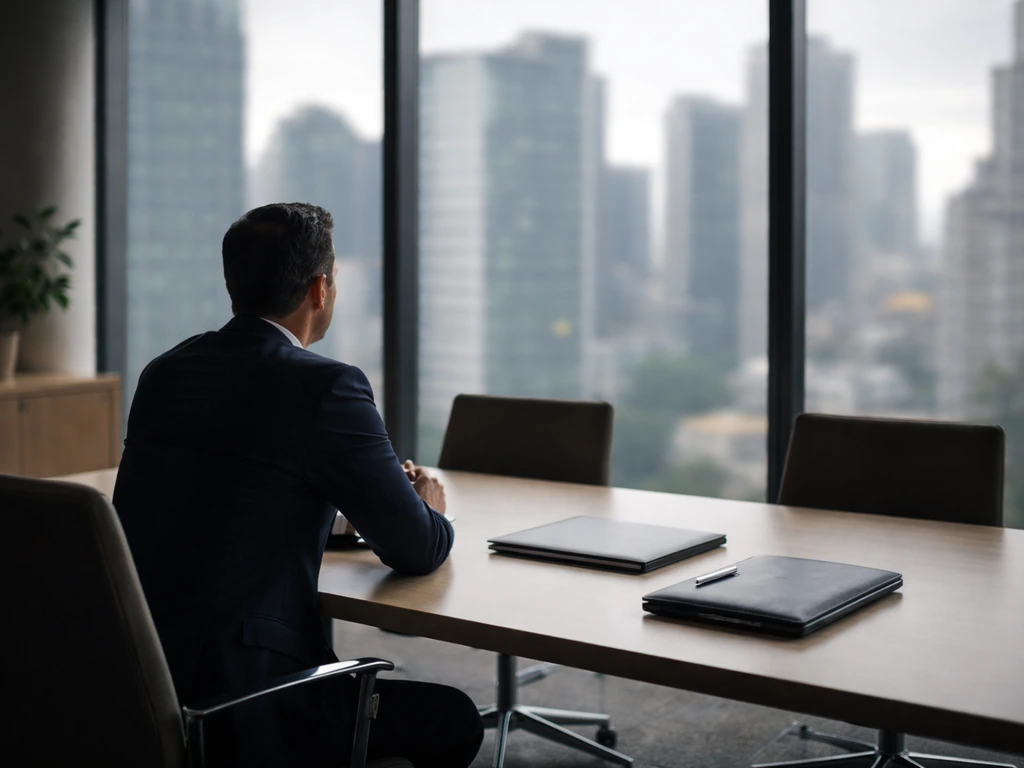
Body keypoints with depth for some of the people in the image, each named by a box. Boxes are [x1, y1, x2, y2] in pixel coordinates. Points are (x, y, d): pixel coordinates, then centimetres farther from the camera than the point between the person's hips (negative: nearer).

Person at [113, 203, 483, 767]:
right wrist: (430, 513, 16)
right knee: (452, 720, 12)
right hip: (229, 708, -8)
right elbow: (417, 552, -7)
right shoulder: (326, 388, -15)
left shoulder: (164, 372, 6)